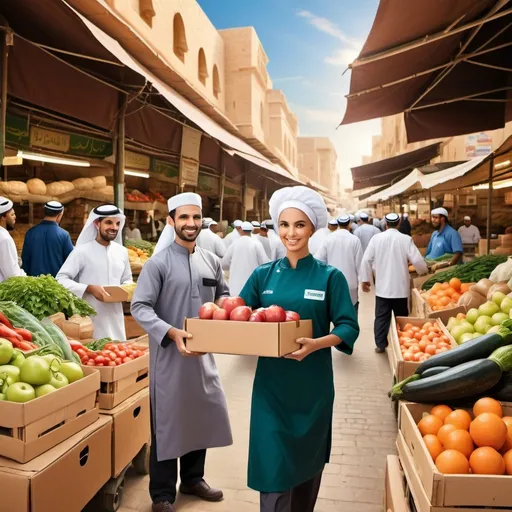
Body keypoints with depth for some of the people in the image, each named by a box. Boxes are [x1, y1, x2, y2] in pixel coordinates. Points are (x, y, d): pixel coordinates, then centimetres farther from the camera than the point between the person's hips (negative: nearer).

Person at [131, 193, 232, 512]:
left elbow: (223, 295, 18)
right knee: (167, 423, 8)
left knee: (202, 418, 17)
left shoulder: (212, 261, 6)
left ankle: (193, 479, 40)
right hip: (169, 354, -5)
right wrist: (171, 332, -27)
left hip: (204, 353, 5)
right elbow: (140, 307, -15)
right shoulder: (159, 263, -11)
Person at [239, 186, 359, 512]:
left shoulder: (329, 277, -6)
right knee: (273, 467, 2)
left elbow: (349, 327, -8)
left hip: (312, 385, 0)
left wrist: (318, 344, -26)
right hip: (271, 384, 1)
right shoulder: (264, 275, 1)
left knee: (308, 459, 18)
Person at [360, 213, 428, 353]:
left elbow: (366, 260, -4)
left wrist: (365, 279, 7)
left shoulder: (376, 238, -4)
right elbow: (417, 260, -8)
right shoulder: (406, 239, -7)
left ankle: (380, 345, 11)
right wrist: (424, 270, 14)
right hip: (400, 287, 0)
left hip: (382, 286, 1)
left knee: (381, 316, 8)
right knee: (401, 317, 12)